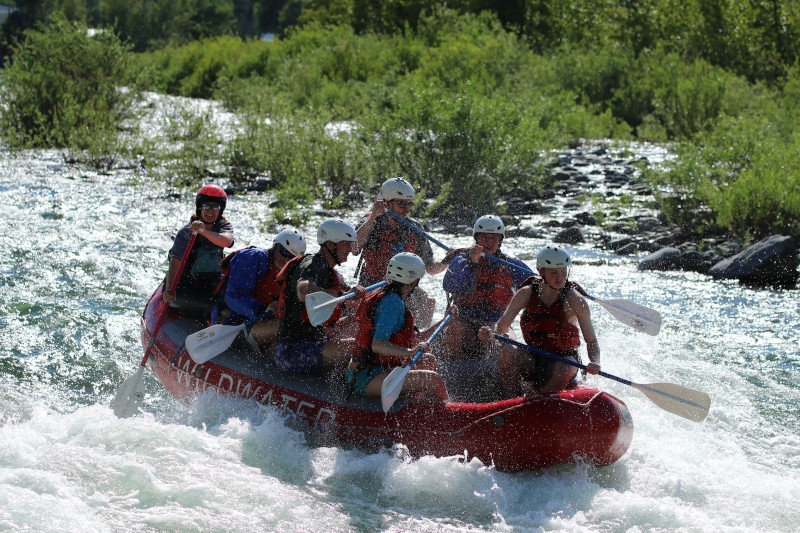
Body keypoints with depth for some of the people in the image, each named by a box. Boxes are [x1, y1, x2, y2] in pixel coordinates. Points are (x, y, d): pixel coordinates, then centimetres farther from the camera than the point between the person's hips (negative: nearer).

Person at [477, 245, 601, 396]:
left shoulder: (575, 300, -10)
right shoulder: (526, 294, -5)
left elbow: (591, 341, -7)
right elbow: (501, 327, -6)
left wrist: (594, 362, -29)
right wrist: (489, 334, -31)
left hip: (564, 358, -2)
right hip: (532, 358, 2)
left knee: (564, 370, -36)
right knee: (507, 352, -27)